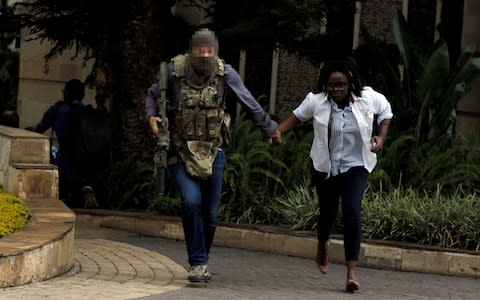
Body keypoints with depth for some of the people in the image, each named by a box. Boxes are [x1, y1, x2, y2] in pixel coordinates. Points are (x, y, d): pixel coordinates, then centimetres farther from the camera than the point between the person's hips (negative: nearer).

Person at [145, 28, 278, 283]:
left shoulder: (225, 73, -7)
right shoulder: (175, 70, -10)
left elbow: (250, 104, 6)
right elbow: (152, 94, 9)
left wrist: (269, 128, 14)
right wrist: (151, 116, -10)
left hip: (213, 152, 2)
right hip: (181, 151, -2)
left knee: (210, 214, 6)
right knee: (191, 201, -21)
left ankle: (200, 261, 30)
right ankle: (198, 263, -10)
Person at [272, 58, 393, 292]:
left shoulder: (369, 98, -11)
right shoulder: (316, 101, -12)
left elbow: (386, 112, 8)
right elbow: (297, 115, 3)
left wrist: (381, 137, -5)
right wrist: (279, 131, -13)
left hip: (355, 166, -1)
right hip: (325, 166, 1)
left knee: (351, 211, -20)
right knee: (328, 212, 13)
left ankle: (352, 271, -18)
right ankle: (322, 246, 51)